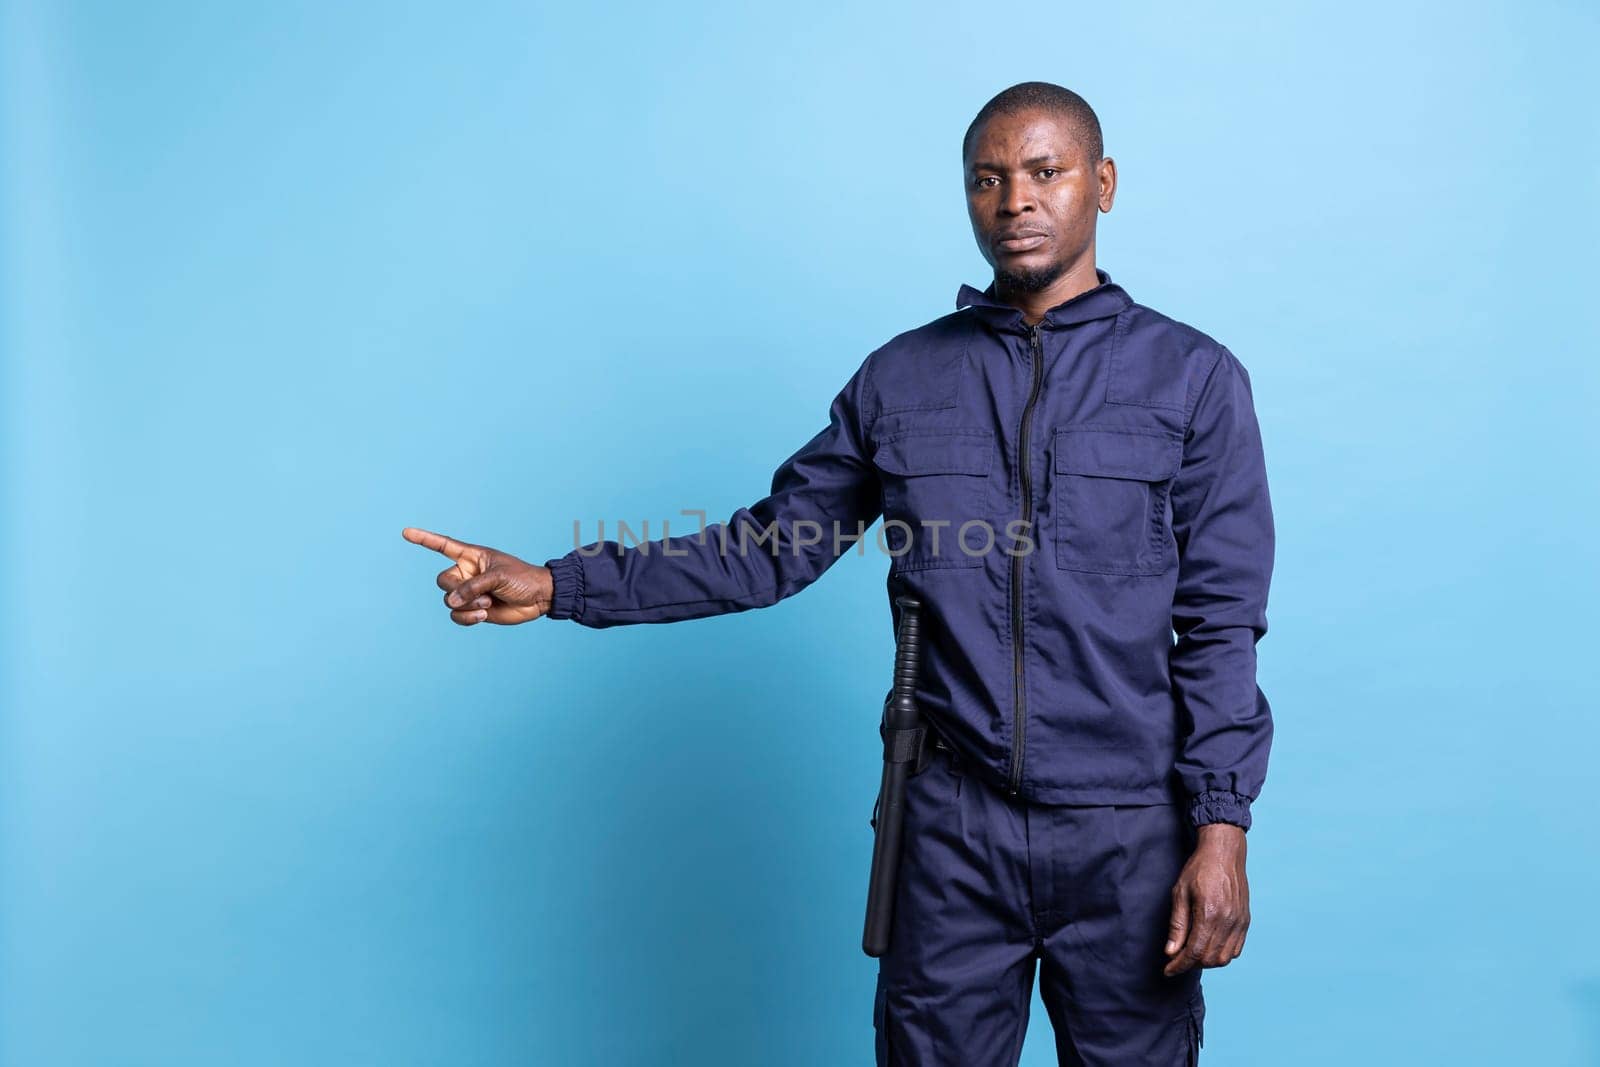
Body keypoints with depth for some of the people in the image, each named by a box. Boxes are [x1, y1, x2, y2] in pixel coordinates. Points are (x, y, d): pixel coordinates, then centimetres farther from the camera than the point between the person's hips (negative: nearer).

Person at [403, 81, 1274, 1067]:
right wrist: (559, 587, -1)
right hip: (954, 828, 2)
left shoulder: (1194, 378, -1)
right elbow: (776, 544, 6)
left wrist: (1222, 824, -11)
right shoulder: (901, 378, 5)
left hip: (1130, 836, -1)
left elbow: (1221, 626, -3)